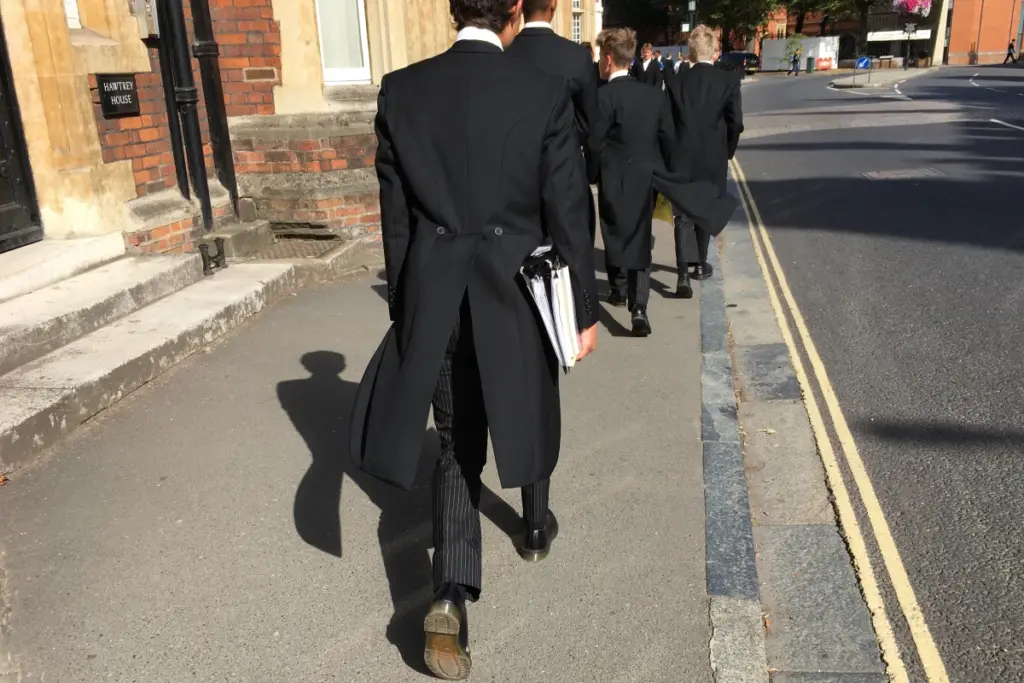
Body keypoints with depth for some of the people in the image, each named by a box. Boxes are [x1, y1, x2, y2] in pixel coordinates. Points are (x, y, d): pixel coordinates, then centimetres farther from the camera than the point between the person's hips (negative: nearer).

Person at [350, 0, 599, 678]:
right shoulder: (546, 93, -9)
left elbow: (395, 214, 2)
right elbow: (568, 215, -7)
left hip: (434, 299, 2)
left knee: (459, 442, 13)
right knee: (529, 415, 25)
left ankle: (451, 598, 0)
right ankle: (537, 525, 48)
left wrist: (407, 305, 13)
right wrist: (585, 310, 3)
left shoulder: (400, 91, -2)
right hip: (518, 293, -1)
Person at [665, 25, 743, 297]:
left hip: (682, 158, 0)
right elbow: (736, 122, -9)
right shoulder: (729, 80, -5)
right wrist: (727, 150, 7)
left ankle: (683, 275, -11)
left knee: (682, 215, 2)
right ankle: (701, 265, 31)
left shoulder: (676, 82, -1)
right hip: (714, 158, 0)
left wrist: (674, 152, 9)